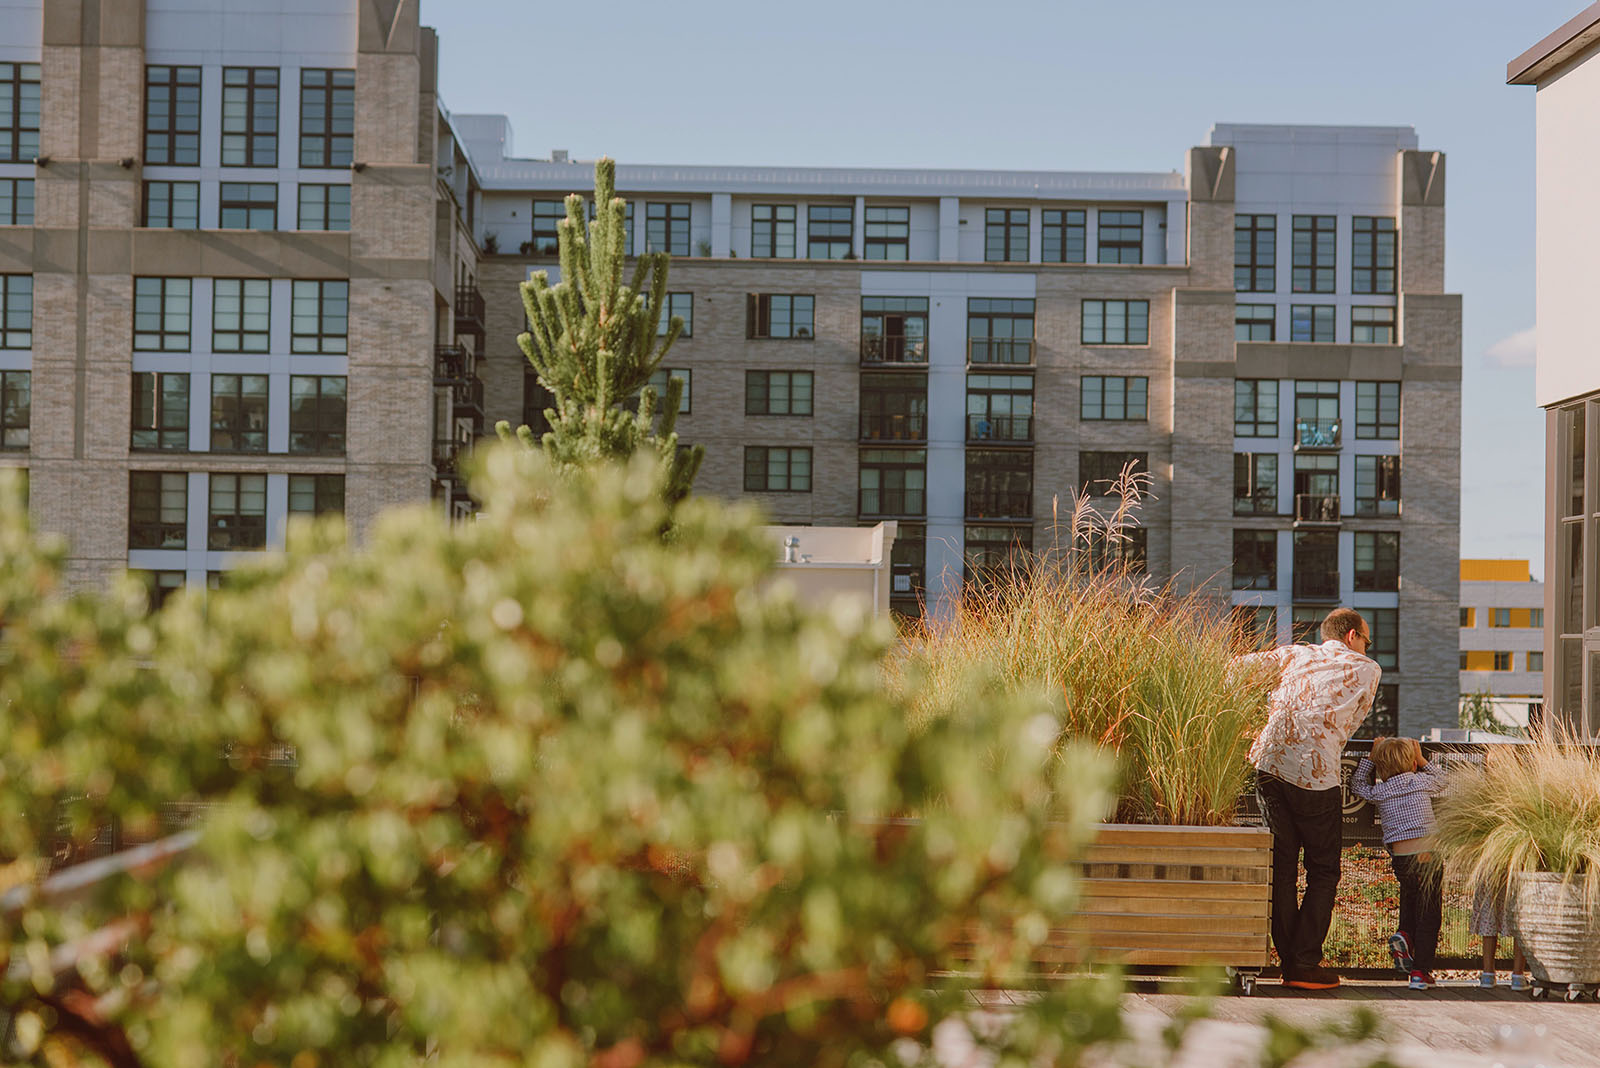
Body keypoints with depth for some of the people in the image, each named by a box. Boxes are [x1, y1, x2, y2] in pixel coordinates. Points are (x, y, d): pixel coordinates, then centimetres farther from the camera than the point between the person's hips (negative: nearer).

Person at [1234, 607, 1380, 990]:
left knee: (1281, 867, 11)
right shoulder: (1367, 671, 13)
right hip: (1315, 772, -4)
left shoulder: (1295, 655, 21)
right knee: (1323, 871, 8)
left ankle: (1290, 960, 14)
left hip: (1269, 762, 4)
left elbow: (1236, 666, 19)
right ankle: (1305, 965, 2)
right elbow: (1351, 723, 19)